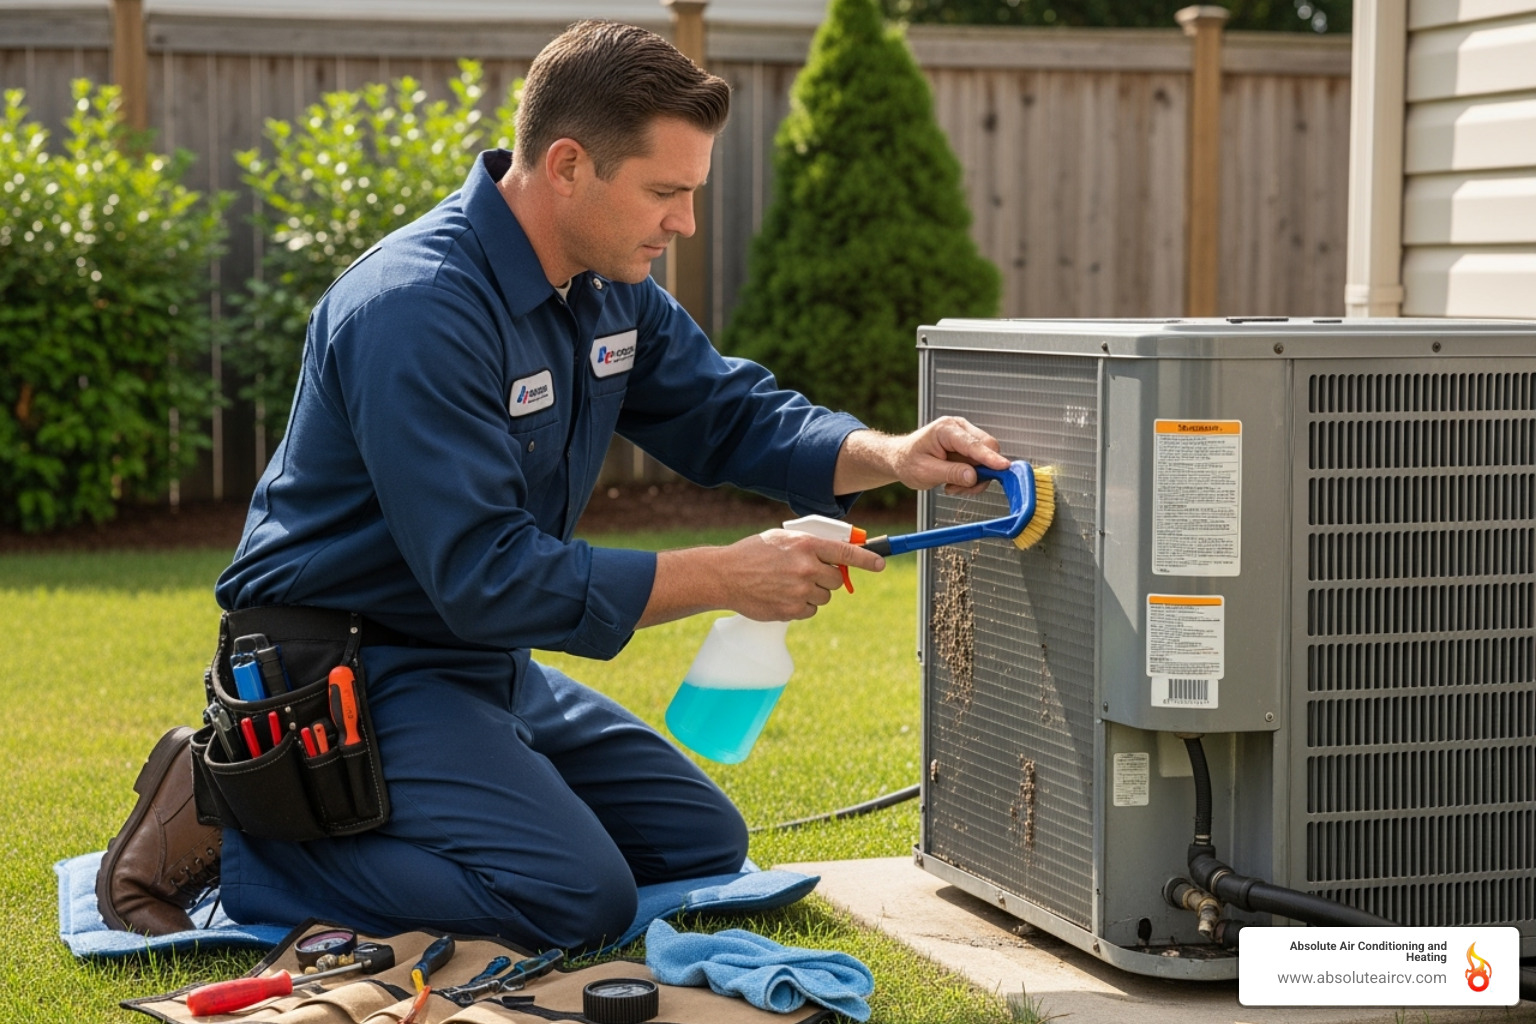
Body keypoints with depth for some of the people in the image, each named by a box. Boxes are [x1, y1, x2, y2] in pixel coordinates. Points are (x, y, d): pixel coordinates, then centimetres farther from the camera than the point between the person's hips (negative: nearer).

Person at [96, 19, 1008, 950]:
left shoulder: (610, 288, 2)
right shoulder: (417, 312, -27)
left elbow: (731, 414, 10)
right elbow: (485, 577, -30)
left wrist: (889, 457, -11)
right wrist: (725, 577, -28)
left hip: (483, 663, 10)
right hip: (351, 666, -10)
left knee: (704, 843, 12)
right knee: (577, 897, -24)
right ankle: (229, 826, -9)